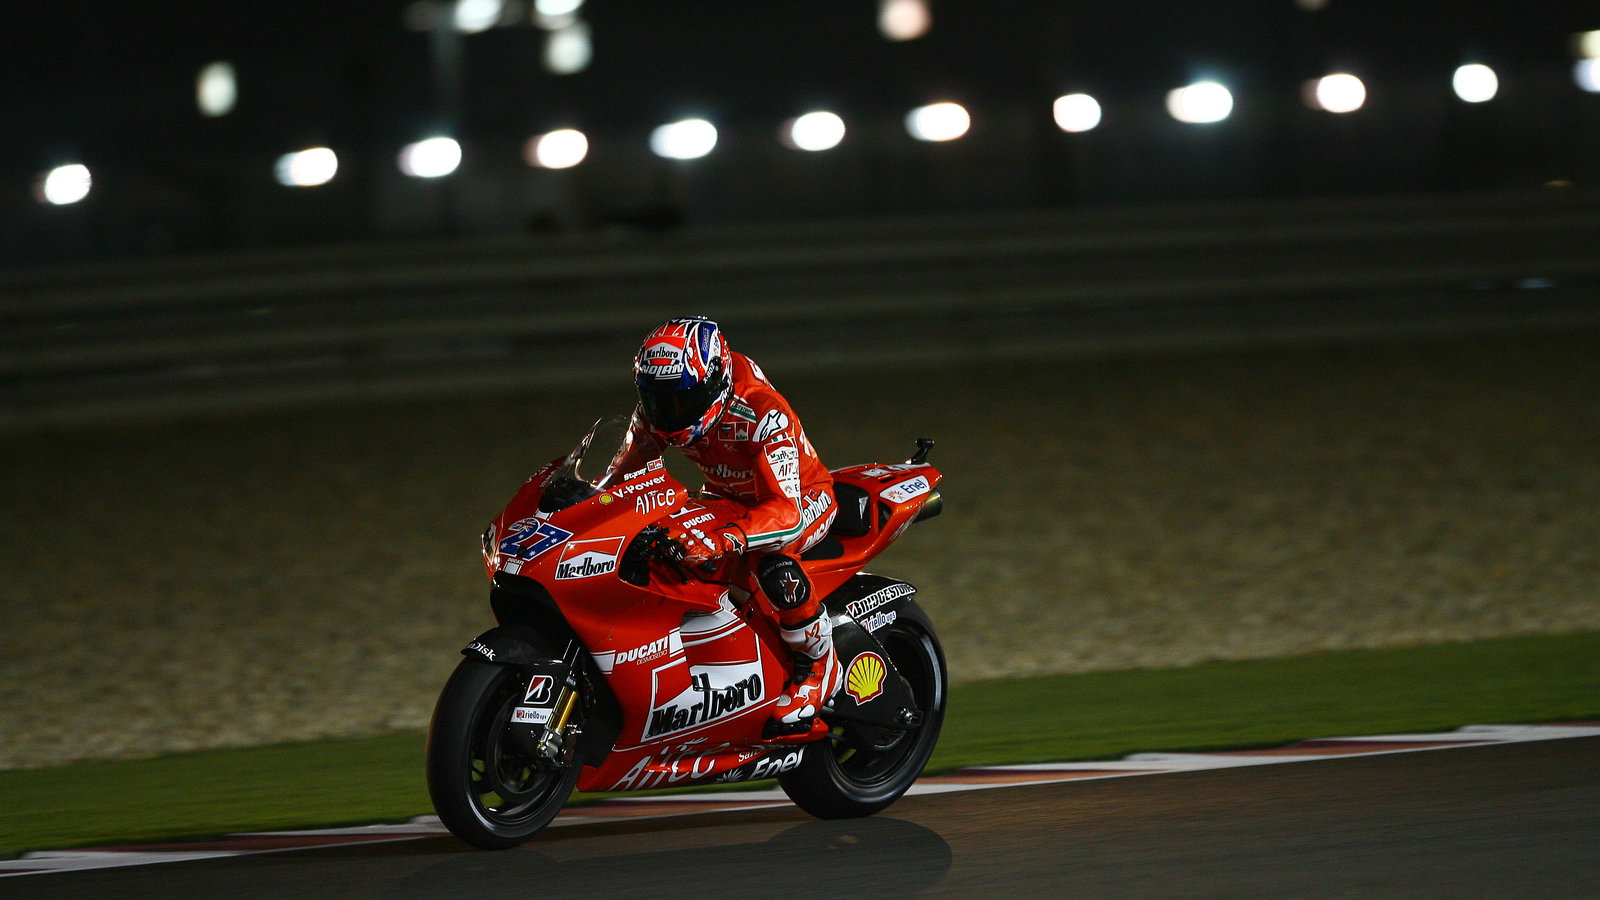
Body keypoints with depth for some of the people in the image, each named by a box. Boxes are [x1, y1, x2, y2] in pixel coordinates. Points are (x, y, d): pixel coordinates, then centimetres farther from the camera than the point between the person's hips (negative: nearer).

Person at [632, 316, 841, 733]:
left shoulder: (759, 413, -37)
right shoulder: (658, 410, -16)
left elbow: (785, 512, -46)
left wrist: (721, 540, -62)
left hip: (803, 495, -8)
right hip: (730, 498, 8)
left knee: (772, 564, -39)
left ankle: (820, 665, -17)